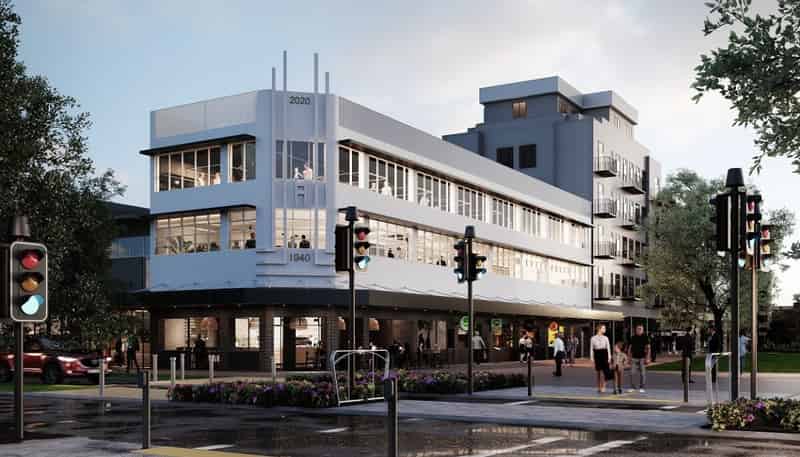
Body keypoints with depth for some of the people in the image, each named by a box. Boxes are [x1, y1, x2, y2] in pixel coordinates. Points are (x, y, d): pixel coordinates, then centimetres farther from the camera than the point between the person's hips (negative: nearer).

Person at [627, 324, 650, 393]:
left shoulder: (645, 337, 0)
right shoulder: (633, 337, 9)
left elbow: (648, 348, -3)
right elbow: (630, 347, 14)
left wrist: (647, 358, -11)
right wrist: (629, 357, 9)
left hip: (642, 358, -3)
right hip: (634, 358, 3)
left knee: (642, 373, 1)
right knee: (632, 373, -2)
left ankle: (642, 388, 9)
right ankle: (633, 387, 5)